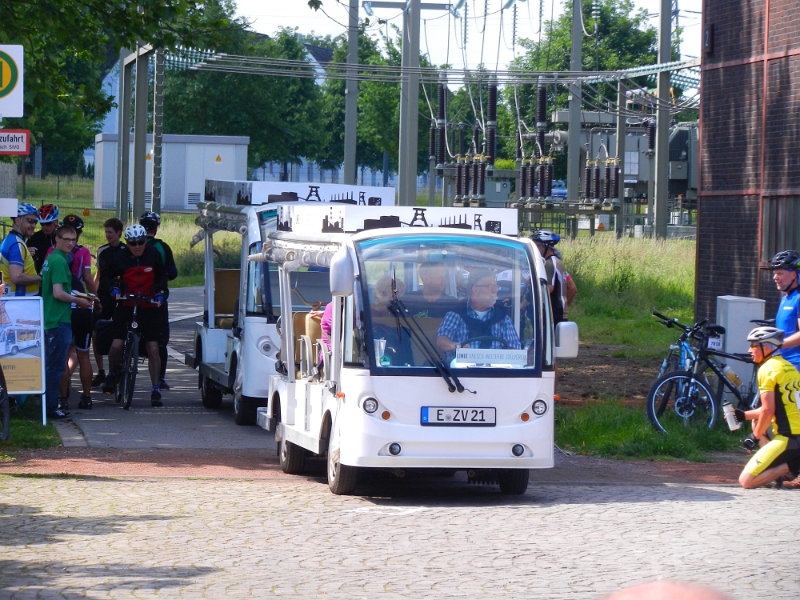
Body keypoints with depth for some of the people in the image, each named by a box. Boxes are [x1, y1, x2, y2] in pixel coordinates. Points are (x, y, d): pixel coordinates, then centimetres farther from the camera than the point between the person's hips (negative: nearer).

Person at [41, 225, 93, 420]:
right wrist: (79, 301, -8)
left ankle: (48, 405, 21)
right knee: (56, 366, -5)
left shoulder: (50, 259, 14)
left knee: (50, 365, 15)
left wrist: (76, 297, 18)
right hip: (60, 320, -10)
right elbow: (58, 293, -22)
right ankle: (51, 408, -3)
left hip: (49, 319, 10)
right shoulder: (60, 261, -15)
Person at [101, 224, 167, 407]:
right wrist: (114, 289, -6)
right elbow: (109, 275, 12)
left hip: (148, 308, 1)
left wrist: (160, 293, -4)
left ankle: (156, 390, 4)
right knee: (117, 345, -13)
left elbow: (162, 276, 12)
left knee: (153, 349, -5)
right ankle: (112, 374, 18)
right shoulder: (120, 257, -6)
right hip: (125, 307, -1)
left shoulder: (153, 255, -3)